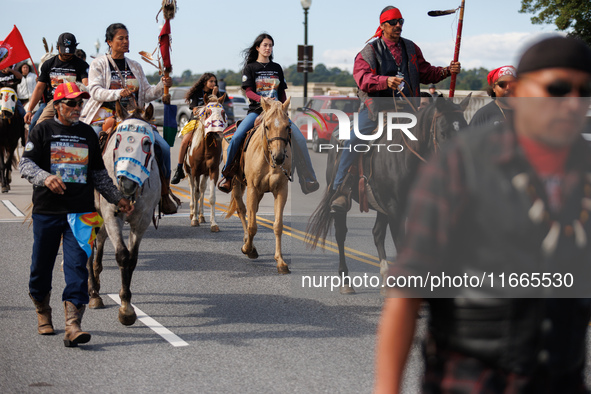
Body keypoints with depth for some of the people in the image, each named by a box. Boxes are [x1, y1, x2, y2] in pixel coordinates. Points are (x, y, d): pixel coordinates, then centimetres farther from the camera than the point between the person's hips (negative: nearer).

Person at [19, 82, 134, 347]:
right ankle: (43, 314, 31)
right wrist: (45, 177, -26)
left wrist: (117, 198, 19)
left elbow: (99, 173, 22)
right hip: (47, 210, -2)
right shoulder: (43, 131, 3)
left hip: (81, 210, 2)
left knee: (77, 266, -10)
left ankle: (72, 326, -16)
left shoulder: (88, 133, 14)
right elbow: (25, 163, -7)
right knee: (42, 265, 7)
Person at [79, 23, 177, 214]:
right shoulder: (99, 64, 5)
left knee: (163, 147, -13)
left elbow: (147, 94, 15)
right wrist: (118, 93, -26)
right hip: (104, 115, -4)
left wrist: (162, 85, -4)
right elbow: (95, 91, -9)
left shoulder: (135, 67, 19)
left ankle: (164, 194, -2)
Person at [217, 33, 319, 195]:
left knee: (299, 139, -18)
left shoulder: (277, 68, 17)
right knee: (237, 137, -26)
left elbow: (282, 93, 18)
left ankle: (308, 181, -12)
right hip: (256, 110, -2)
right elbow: (248, 91, -3)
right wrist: (262, 99, -23)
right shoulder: (250, 68, 7)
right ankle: (227, 174, -7)